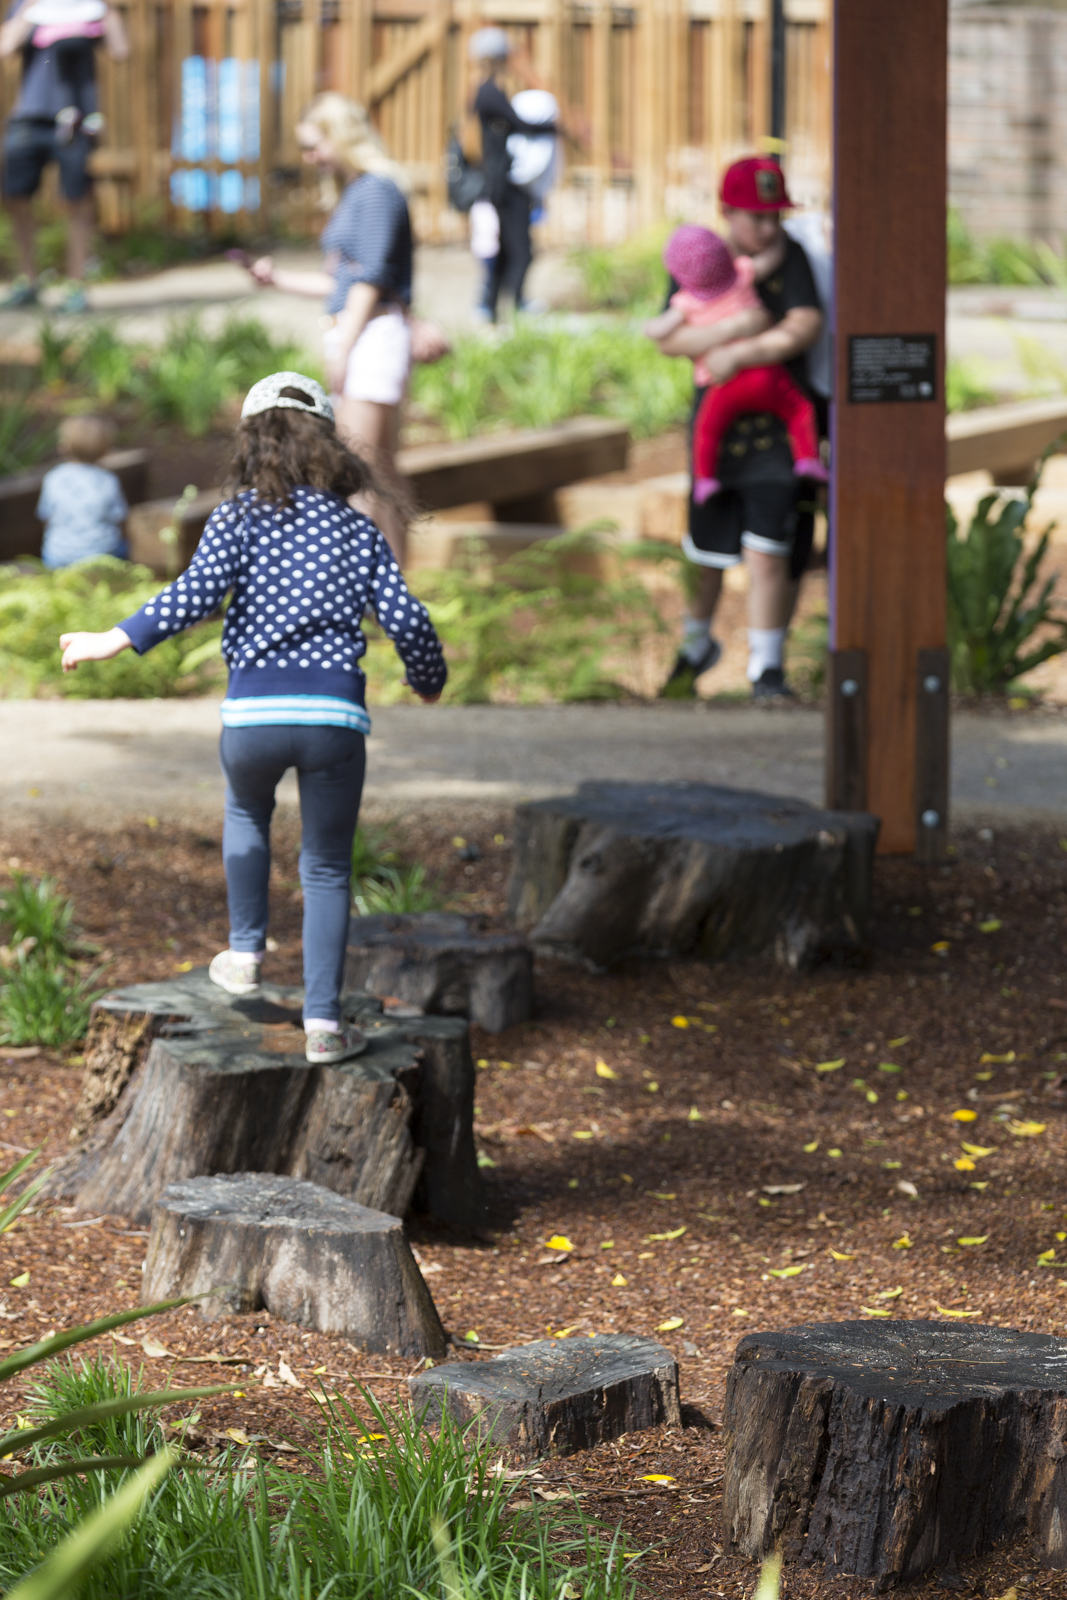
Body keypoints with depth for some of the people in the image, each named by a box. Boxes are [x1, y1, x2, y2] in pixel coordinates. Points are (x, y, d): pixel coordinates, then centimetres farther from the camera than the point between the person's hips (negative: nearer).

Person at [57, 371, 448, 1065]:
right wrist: (430, 683, 23)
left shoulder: (238, 518, 6)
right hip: (335, 712, 0)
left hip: (254, 712, 0)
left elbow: (197, 592, -11)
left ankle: (246, 952, 33)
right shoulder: (358, 531, 11)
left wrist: (117, 640, -6)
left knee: (247, 813, 33)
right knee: (327, 867, 13)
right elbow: (407, 619, 4)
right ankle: (323, 1021, 6)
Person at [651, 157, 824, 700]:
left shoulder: (790, 257, -7)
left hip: (780, 421, -3)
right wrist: (733, 327, -24)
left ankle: (766, 666, 4)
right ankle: (696, 647, 37)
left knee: (767, 552, -9)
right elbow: (670, 339, -10)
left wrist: (739, 355, -23)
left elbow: (805, 328, -19)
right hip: (717, 420, 3)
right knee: (706, 549, 12)